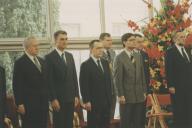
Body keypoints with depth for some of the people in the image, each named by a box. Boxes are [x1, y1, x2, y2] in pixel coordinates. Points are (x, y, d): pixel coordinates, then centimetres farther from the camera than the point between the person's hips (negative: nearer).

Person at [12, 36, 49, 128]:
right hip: (29, 104, -6)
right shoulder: (20, 63, -6)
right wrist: (19, 104, -14)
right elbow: (17, 85, -10)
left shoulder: (42, 61, 16)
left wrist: (48, 98, 13)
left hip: (43, 103, 7)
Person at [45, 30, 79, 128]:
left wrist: (76, 95, 9)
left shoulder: (70, 56, 14)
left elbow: (74, 77, 15)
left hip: (70, 98, 6)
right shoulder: (50, 57, -6)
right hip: (58, 99, -6)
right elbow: (49, 80, -11)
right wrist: (53, 99, -15)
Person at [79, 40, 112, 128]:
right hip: (93, 103, -6)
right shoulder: (86, 65, -7)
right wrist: (86, 101, -16)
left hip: (106, 102, 6)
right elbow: (84, 85, -11)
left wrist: (110, 97, 13)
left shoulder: (105, 63, 14)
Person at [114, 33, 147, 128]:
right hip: (126, 96, -5)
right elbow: (118, 78, -10)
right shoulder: (119, 58, -7)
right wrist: (121, 95, -13)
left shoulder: (138, 56, 11)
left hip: (139, 96, 5)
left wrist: (144, 91, 9)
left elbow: (142, 75, 13)